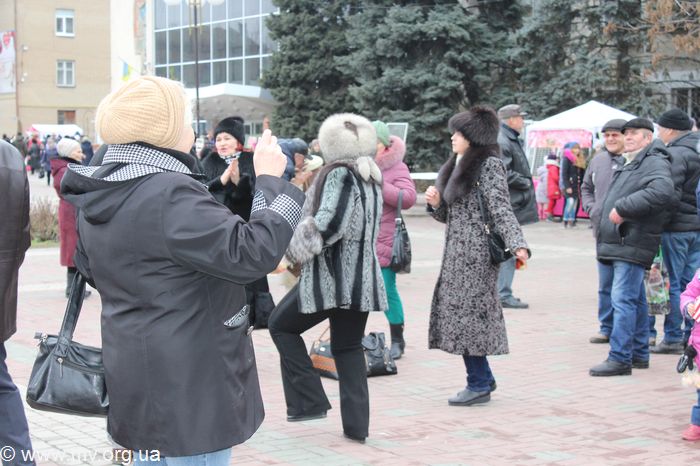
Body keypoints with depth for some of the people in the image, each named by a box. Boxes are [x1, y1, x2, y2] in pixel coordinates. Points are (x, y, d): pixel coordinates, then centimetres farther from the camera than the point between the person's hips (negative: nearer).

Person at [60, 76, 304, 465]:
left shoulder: (98, 196, 6)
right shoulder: (170, 195, -23)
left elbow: (92, 269, 22)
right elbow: (251, 254, -25)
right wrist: (270, 180, -14)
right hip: (189, 387, -9)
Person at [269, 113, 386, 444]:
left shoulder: (338, 174, -14)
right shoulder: (371, 175, 11)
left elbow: (329, 223, -24)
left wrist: (298, 246, -11)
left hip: (331, 276, -8)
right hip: (362, 278, 8)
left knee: (282, 325, 11)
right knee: (349, 347, 15)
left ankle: (309, 401, 6)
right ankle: (356, 424, 11)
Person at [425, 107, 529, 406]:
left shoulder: (489, 166, -8)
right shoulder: (459, 166, 18)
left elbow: (501, 210, -16)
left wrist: (517, 245, -28)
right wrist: (436, 203, 1)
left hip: (475, 254, -9)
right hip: (457, 253, 9)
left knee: (467, 313, -7)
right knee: (458, 312, 9)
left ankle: (479, 384, 0)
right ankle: (483, 379, 20)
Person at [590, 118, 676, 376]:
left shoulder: (655, 162, -10)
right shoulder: (631, 164, 23)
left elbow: (661, 192, -29)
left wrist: (622, 208, -25)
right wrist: (601, 214, 15)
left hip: (633, 243, -10)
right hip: (621, 242, 10)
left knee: (623, 298, -13)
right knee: (635, 299, 15)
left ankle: (620, 358, -13)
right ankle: (639, 353, 23)